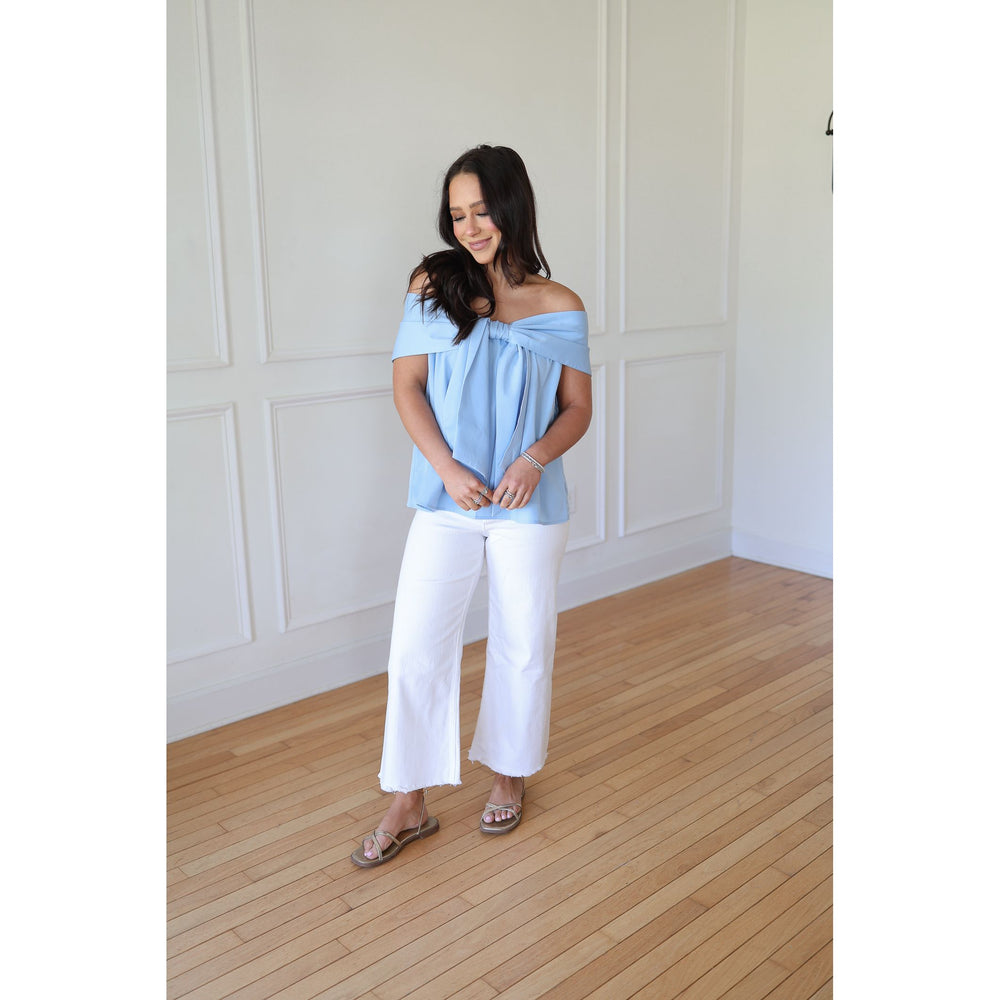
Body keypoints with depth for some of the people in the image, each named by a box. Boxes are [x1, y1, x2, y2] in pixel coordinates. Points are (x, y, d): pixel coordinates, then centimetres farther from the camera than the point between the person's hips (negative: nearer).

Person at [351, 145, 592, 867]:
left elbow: (578, 409, 3)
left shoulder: (560, 306, 1)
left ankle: (511, 772, 36)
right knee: (415, 650, 0)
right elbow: (408, 386, 0)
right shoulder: (434, 285, 2)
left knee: (523, 646, 12)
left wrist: (534, 457, -17)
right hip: (447, 503, 1)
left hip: (530, 505, 0)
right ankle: (409, 804, 18)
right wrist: (448, 467, -13)